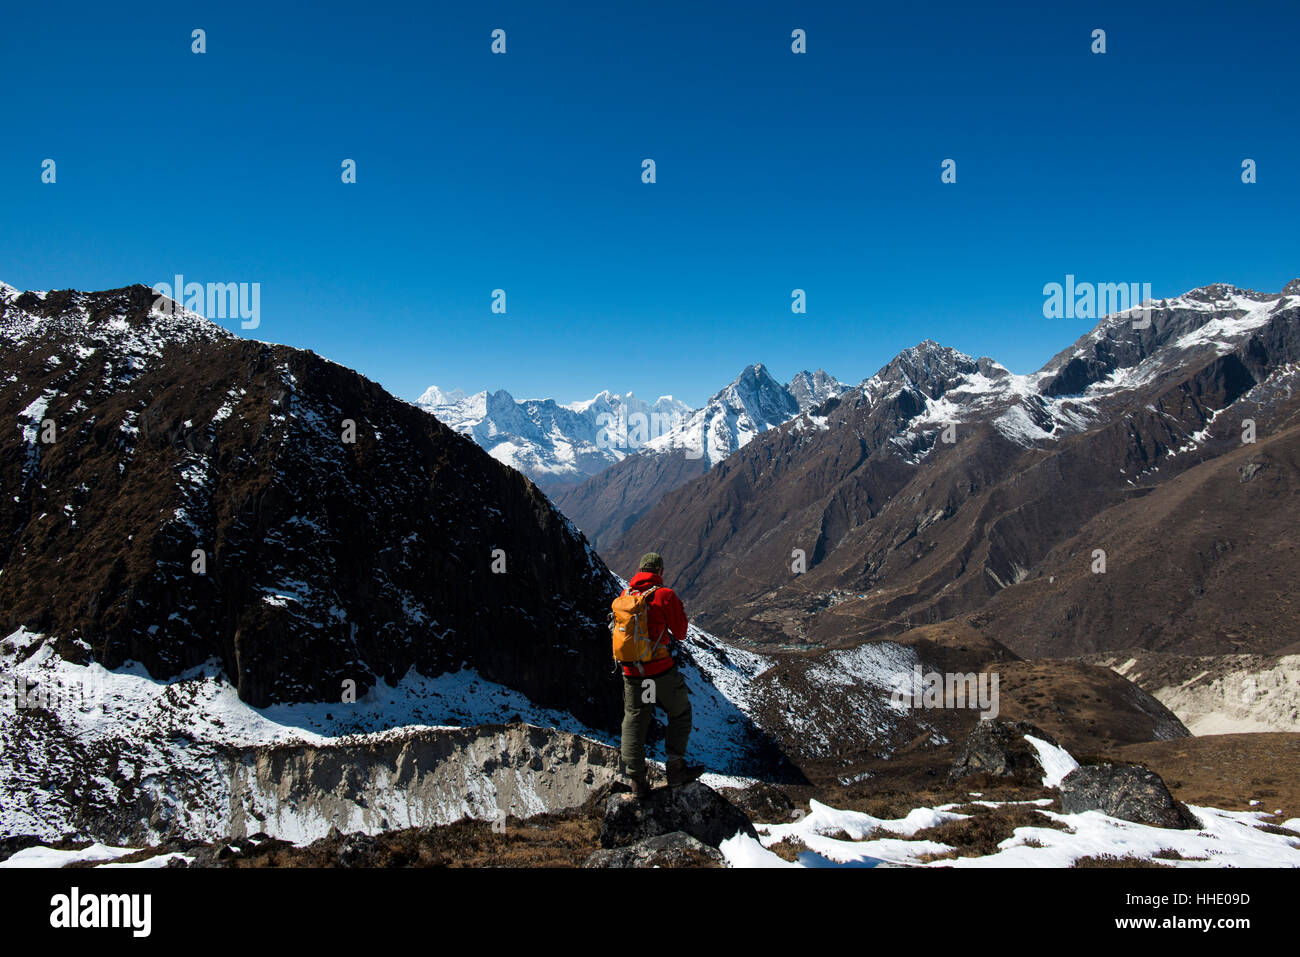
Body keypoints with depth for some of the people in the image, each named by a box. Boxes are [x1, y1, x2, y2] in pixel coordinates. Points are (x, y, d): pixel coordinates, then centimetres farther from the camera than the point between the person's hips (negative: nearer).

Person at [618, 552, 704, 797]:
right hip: (661, 669, -4)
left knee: (634, 723, 14)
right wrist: (678, 610, 13)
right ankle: (676, 768, 12)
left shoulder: (625, 597, 5)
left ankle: (638, 780, 16)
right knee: (680, 713, 15)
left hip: (631, 671, 4)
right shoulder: (665, 595, -10)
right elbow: (681, 634, -1)